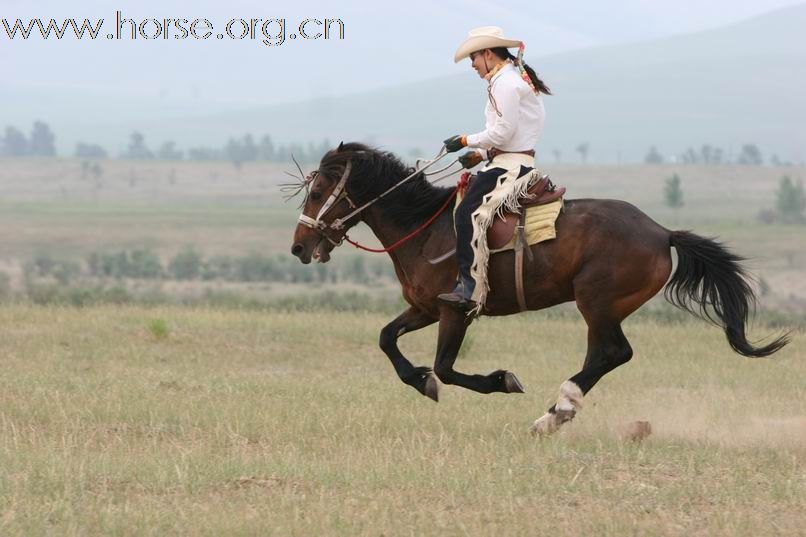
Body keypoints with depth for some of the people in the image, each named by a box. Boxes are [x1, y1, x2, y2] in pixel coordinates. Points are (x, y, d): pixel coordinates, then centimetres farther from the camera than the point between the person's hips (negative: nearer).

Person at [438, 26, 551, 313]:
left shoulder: (504, 83, -14)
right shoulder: (517, 78, 20)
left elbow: (503, 132, -20)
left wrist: (466, 140, -9)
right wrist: (481, 154, 13)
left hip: (510, 166, -11)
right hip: (517, 162, 11)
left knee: (469, 213, -22)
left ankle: (471, 290, -30)